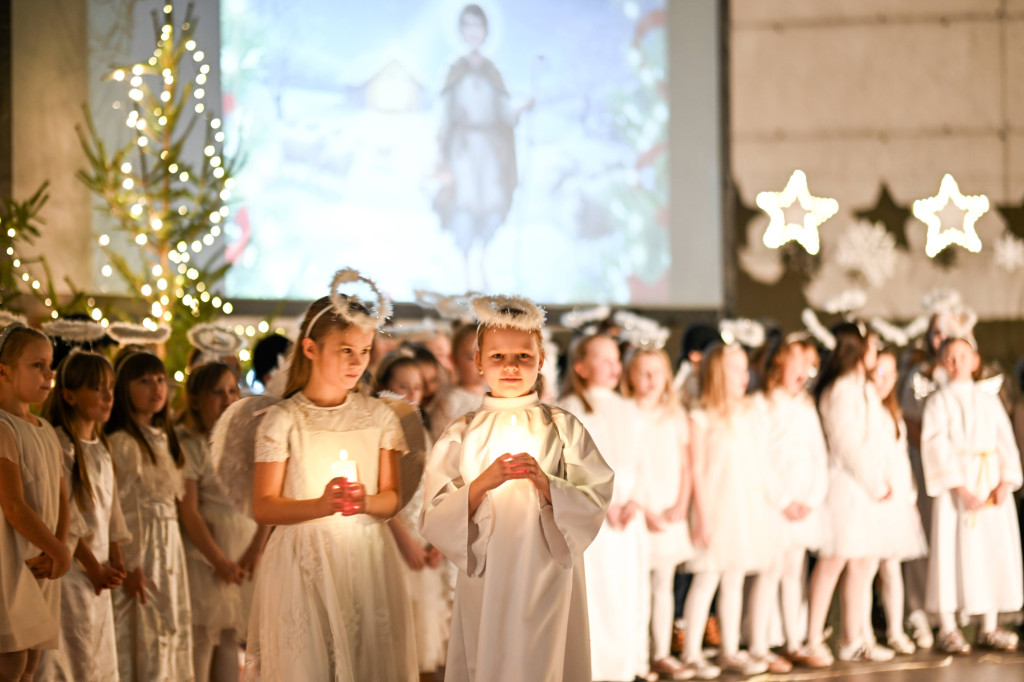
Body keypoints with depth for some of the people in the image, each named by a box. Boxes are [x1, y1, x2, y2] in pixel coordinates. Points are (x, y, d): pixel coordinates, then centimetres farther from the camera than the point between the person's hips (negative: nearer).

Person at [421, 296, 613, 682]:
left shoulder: (563, 428, 3)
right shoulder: (461, 436, 4)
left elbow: (595, 503, -3)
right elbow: (434, 521, -3)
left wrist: (546, 484, -18)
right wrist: (482, 484, -18)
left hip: (548, 582, 0)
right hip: (486, 585, 0)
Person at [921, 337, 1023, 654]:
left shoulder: (990, 402, 14)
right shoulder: (939, 401, 1)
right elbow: (937, 447, -8)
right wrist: (960, 488, -17)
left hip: (992, 484, 4)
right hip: (954, 484, -4)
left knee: (996, 551, 3)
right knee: (953, 551, -6)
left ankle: (990, 628, 11)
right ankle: (947, 629, -1)